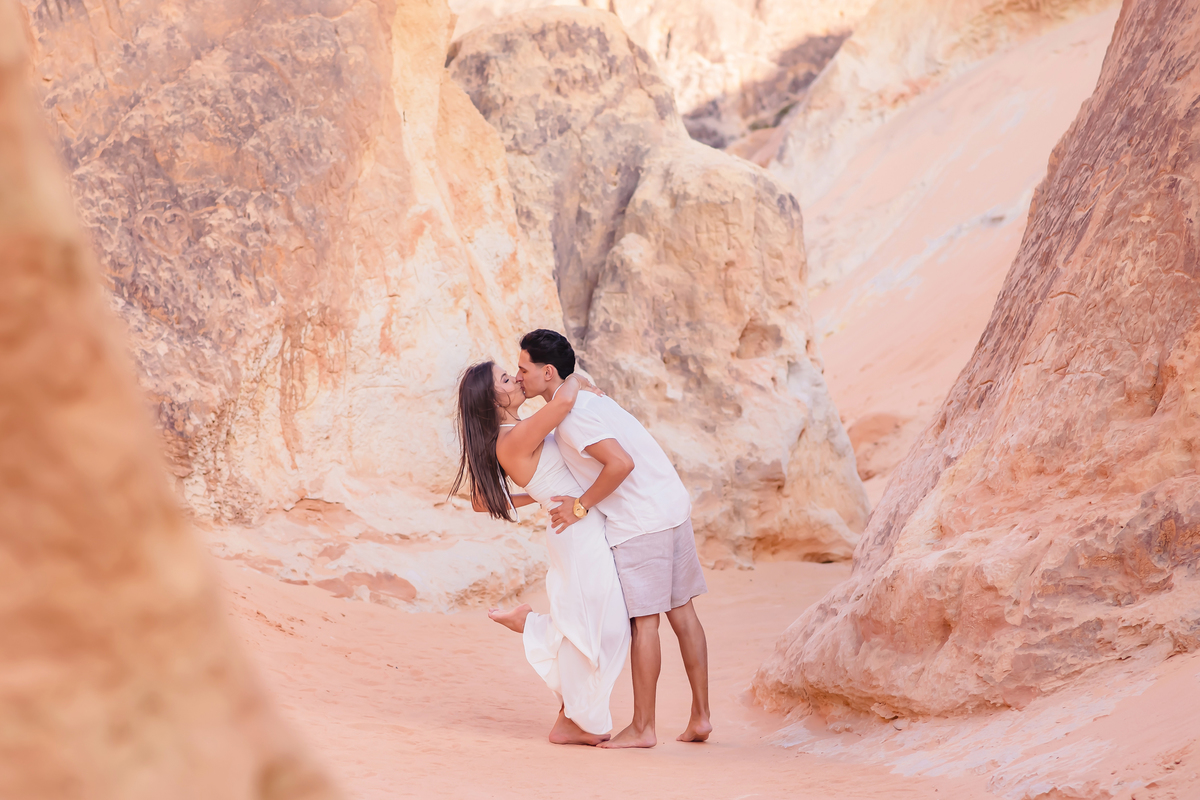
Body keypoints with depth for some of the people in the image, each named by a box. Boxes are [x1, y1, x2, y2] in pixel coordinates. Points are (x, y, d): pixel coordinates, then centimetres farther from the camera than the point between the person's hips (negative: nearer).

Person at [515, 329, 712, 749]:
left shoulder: (570, 415, -15)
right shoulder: (586, 400, 17)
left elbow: (621, 463, -27)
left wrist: (582, 506, -14)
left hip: (642, 521, -10)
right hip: (673, 507, 10)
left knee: (644, 619, -3)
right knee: (681, 611, 11)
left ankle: (642, 727, 4)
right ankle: (700, 717, 16)